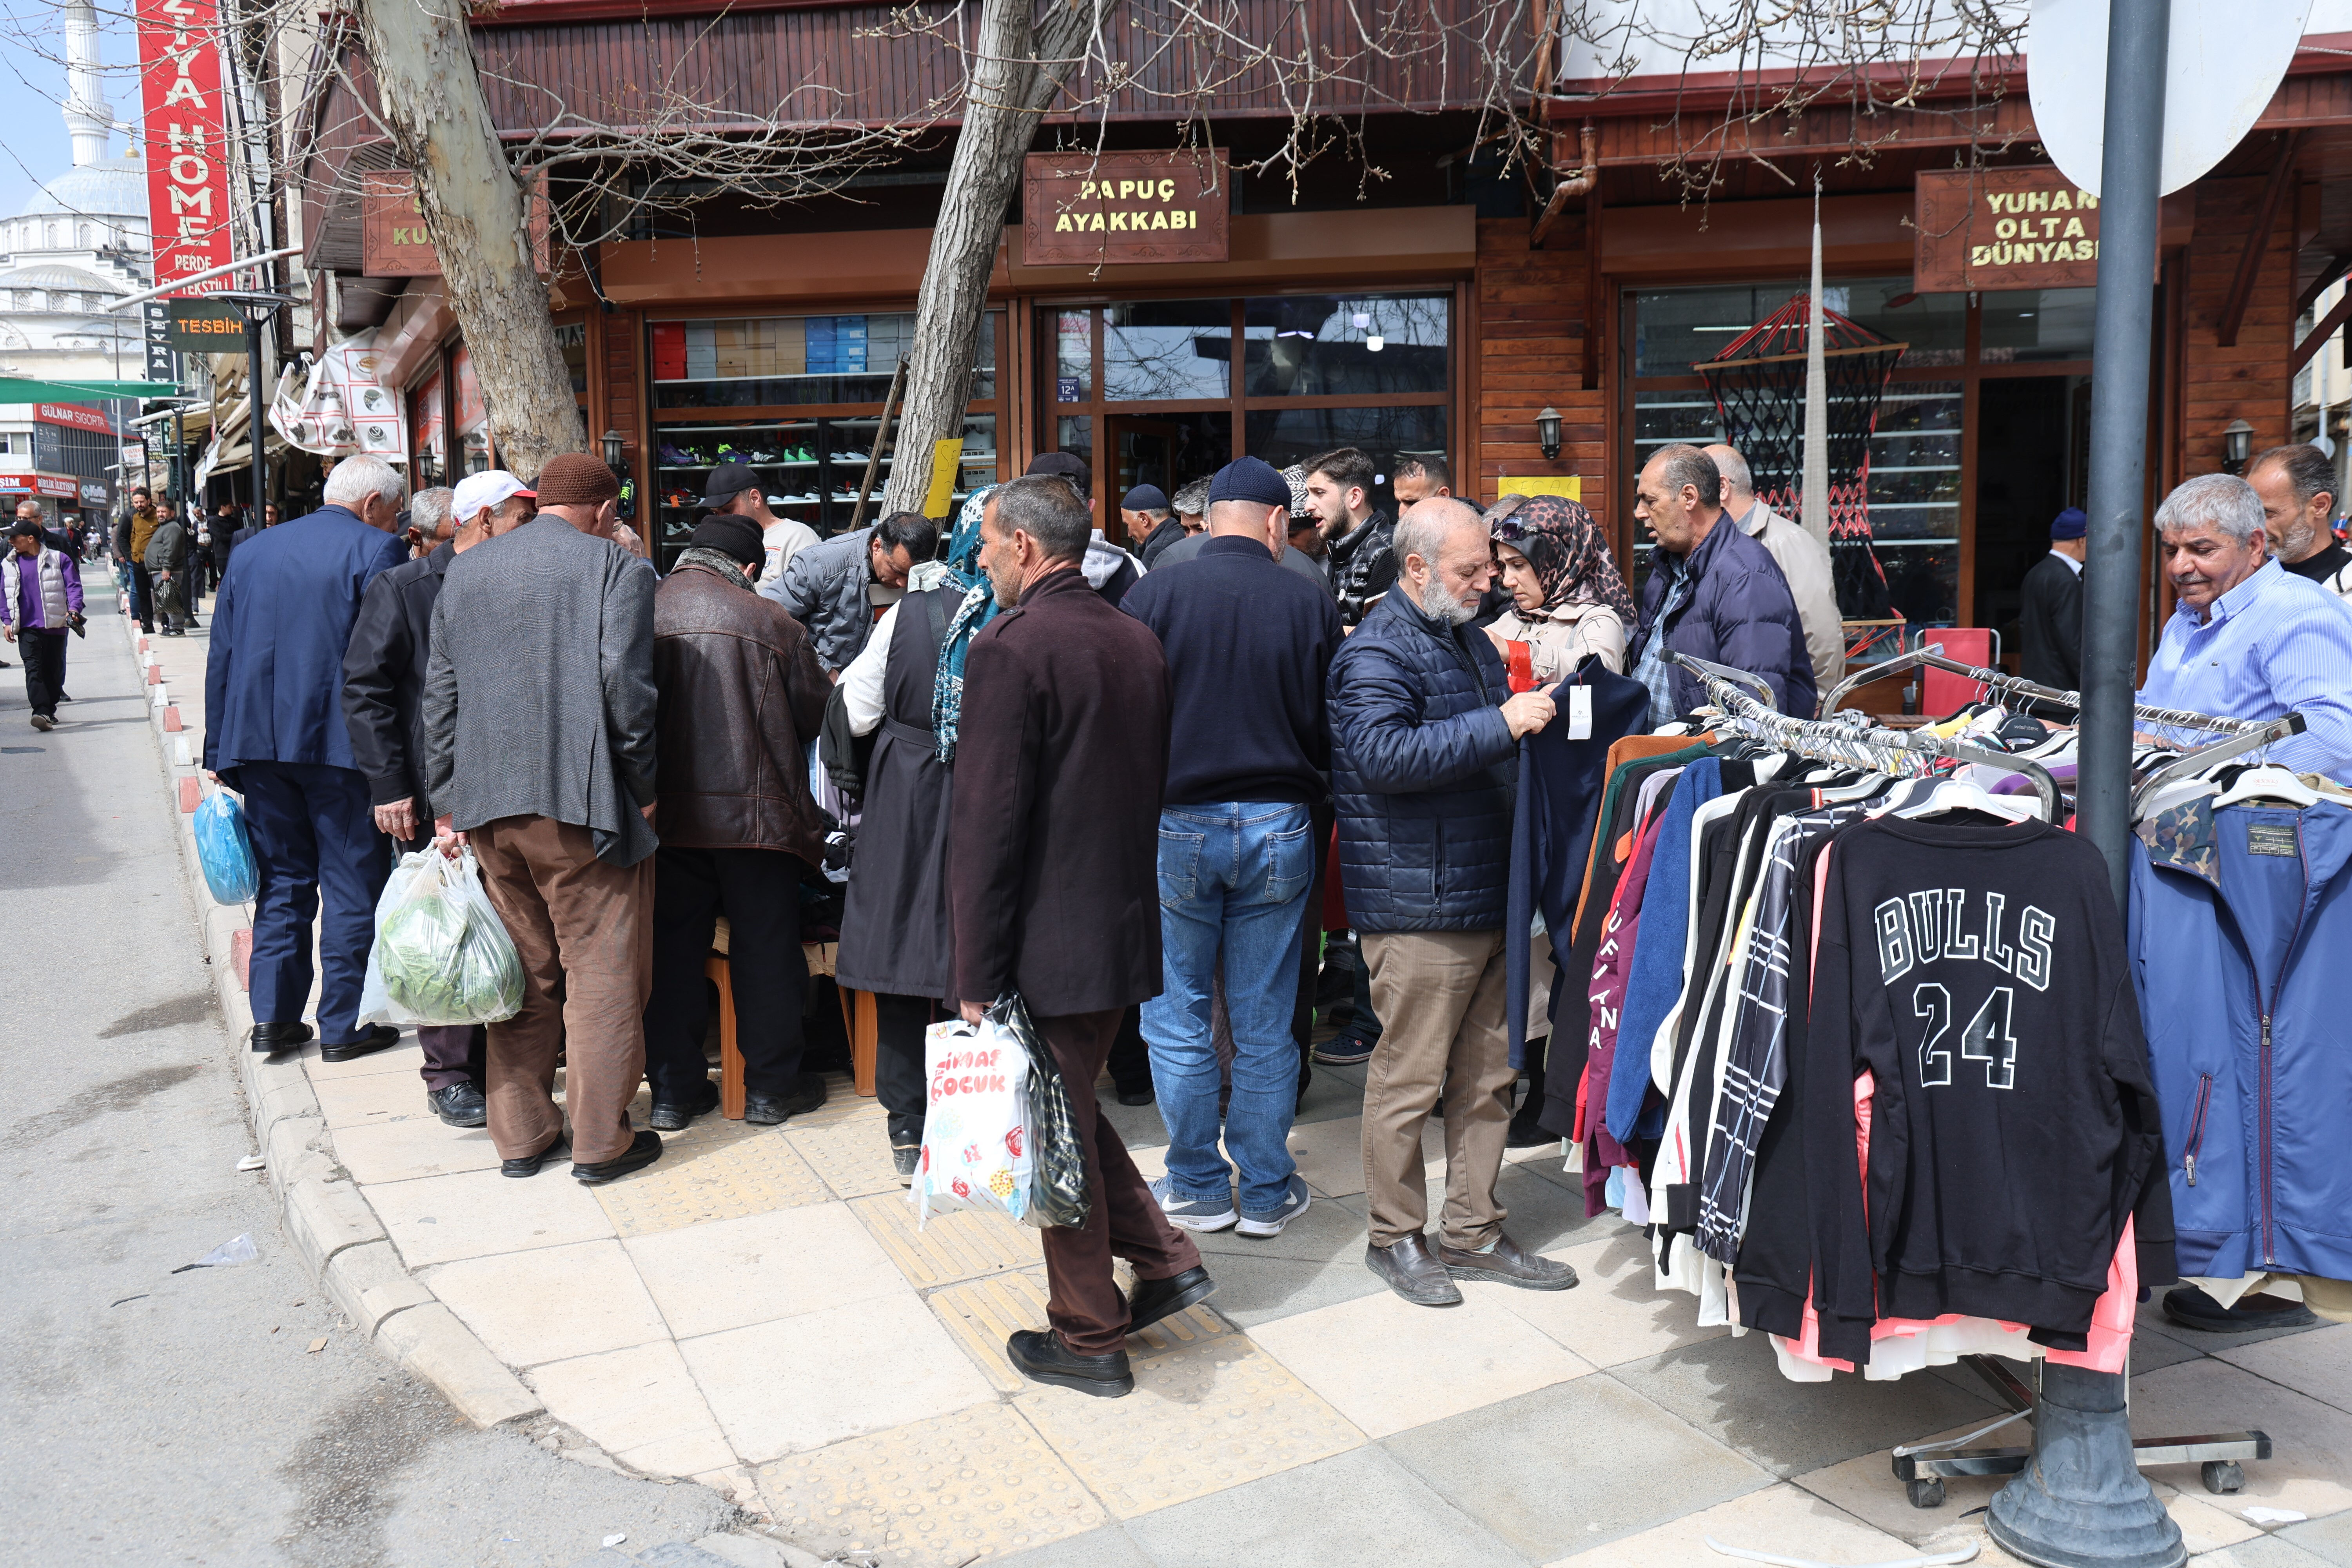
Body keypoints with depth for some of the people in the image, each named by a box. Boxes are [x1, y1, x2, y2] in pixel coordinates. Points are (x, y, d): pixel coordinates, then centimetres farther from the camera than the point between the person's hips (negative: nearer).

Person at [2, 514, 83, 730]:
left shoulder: (59, 558, 0)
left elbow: (74, 586, 0)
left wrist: (74, 609, -15)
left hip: (55, 624, -1)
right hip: (27, 627, 1)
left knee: (53, 669, 7)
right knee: (33, 669, -12)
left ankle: (49, 710, 20)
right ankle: (41, 712, -21)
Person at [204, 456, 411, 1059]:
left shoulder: (252, 552, 13)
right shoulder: (376, 551, -6)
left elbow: (220, 659, 14)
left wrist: (219, 752, 18)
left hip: (258, 743, 6)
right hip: (341, 747, -6)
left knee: (282, 879, 15)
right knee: (353, 885, 3)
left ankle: (273, 1016, 15)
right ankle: (343, 1026, 6)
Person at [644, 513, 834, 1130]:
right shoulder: (771, 622, -8)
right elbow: (815, 717, 1)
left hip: (665, 817, 3)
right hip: (753, 813, -3)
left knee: (673, 948, 12)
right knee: (765, 948, 9)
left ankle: (673, 1091, 19)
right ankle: (771, 1087, 18)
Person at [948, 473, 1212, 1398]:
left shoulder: (1011, 648, -17)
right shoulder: (1139, 641, 7)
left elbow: (985, 824, -19)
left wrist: (977, 973, -14)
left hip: (1049, 941, -8)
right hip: (1127, 929, 8)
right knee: (1073, 1111, 24)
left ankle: (1088, 1340, 21)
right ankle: (1165, 1261, 25)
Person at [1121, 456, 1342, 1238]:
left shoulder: (1153, 595, -7)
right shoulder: (1311, 604, -5)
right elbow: (1332, 732, 0)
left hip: (1177, 824, -1)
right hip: (1279, 828, 1)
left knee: (1176, 1013, 11)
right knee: (1265, 1021, 10)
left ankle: (1198, 1186, 20)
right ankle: (1267, 1191, 21)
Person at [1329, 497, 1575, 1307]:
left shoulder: (1468, 637, 19)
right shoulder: (1378, 652, -11)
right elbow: (1385, 755, -28)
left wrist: (1538, 716, 13)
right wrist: (1500, 725, -26)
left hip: (1489, 897, 9)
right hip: (1419, 907, -9)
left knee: (1488, 1073, 14)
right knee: (1409, 1078, 1)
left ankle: (1472, 1232, 26)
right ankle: (1395, 1236, 17)